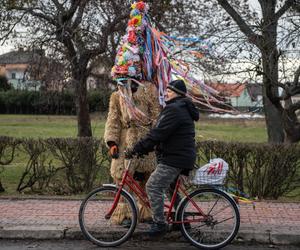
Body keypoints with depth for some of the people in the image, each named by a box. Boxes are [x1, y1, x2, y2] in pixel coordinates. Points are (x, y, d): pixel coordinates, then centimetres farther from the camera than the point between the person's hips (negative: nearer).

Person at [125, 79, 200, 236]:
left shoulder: (174, 110, -17)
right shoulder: (183, 109, 19)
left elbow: (157, 134, -24)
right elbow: (161, 134, 20)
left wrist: (136, 150, -22)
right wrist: (143, 149, 13)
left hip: (175, 158, -11)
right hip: (179, 156, 11)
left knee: (152, 187, -12)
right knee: (170, 187, 22)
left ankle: (159, 223, -7)